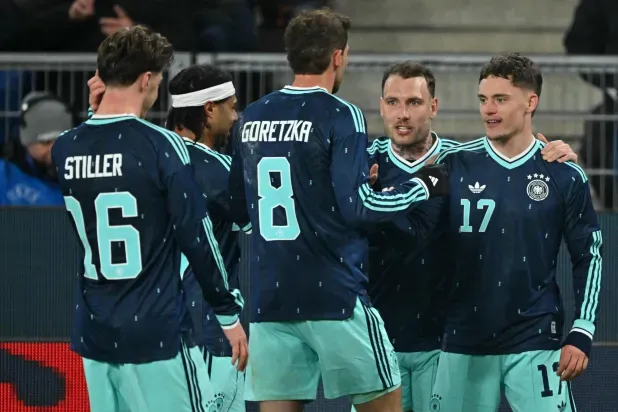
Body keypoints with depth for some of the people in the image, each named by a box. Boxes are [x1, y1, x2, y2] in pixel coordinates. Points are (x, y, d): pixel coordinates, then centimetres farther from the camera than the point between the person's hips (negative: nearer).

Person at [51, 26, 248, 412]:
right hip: (157, 334, -6)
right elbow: (197, 238, -10)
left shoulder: (65, 148, 2)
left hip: (95, 334, 6)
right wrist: (229, 314, -1)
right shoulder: (162, 146, -12)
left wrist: (96, 112, 17)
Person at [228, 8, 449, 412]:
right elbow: (355, 206, -16)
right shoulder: (339, 116, -9)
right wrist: (423, 187, -1)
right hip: (334, 296, -5)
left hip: (270, 298, 5)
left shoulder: (253, 117, 9)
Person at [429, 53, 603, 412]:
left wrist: (582, 333, -1)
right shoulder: (454, 166, 2)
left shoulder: (564, 175, 1)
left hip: (536, 343, -1)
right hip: (464, 344, 1)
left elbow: (589, 257, 5)